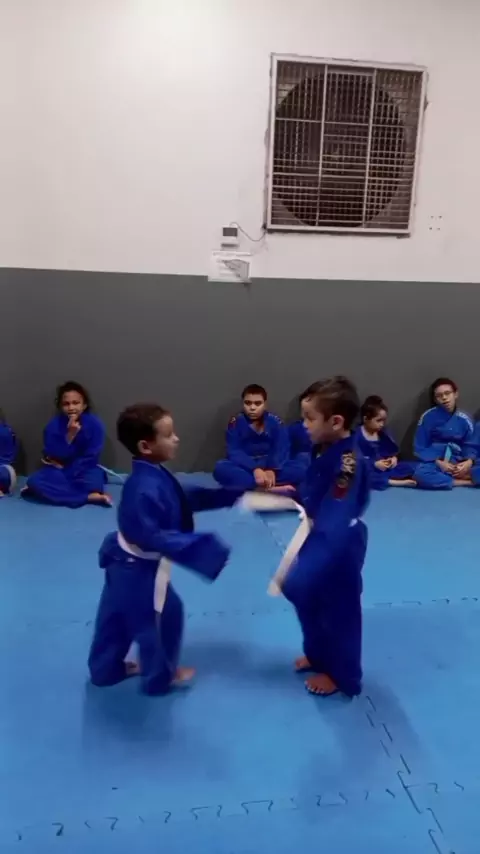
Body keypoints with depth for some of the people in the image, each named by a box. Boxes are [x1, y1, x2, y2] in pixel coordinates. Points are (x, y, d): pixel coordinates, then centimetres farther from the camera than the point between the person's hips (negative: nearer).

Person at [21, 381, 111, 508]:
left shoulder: (95, 424, -11)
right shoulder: (53, 425, -8)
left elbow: (91, 458, -10)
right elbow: (54, 457, -16)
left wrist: (63, 466, -12)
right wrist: (69, 436, -28)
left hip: (84, 471, -3)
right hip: (59, 471, 3)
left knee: (94, 482, -37)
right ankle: (90, 497, -31)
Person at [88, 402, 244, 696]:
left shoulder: (154, 475, -1)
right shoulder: (146, 489, -33)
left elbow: (184, 499, 9)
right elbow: (151, 536, -34)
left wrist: (231, 493, 7)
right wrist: (201, 549, -35)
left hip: (128, 562, 10)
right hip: (140, 567, -10)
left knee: (119, 615, 24)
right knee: (162, 616, 10)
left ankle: (107, 668, 45)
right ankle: (161, 676, 32)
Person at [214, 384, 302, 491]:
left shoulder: (276, 422, -1)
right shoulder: (236, 423, -4)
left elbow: (281, 450, -10)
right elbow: (234, 452, -14)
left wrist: (272, 470, -30)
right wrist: (255, 469, -31)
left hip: (269, 466, 1)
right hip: (245, 468, 0)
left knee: (297, 471, -25)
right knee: (220, 469, -32)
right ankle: (271, 487, -37)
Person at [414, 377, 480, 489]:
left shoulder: (464, 419, 4)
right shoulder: (428, 417, -3)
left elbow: (470, 445, 7)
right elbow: (420, 447, -2)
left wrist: (469, 462, -15)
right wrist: (439, 463, -15)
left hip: (459, 464, 2)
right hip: (435, 462, -2)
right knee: (421, 474, -37)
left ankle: (440, 478, -24)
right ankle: (466, 482, -24)